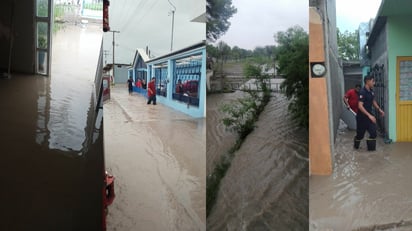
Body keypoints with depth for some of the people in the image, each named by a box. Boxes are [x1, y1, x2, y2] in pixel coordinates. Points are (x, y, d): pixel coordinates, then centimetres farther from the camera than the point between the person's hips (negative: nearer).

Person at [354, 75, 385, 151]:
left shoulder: (371, 91, 2)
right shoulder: (362, 92, -24)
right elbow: (360, 106, -29)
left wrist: (379, 109, 11)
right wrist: (369, 115, -32)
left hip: (369, 115, 7)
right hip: (362, 117, -7)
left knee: (373, 132, 2)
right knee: (360, 134, 8)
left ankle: (371, 148, 14)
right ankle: (356, 146, 33)